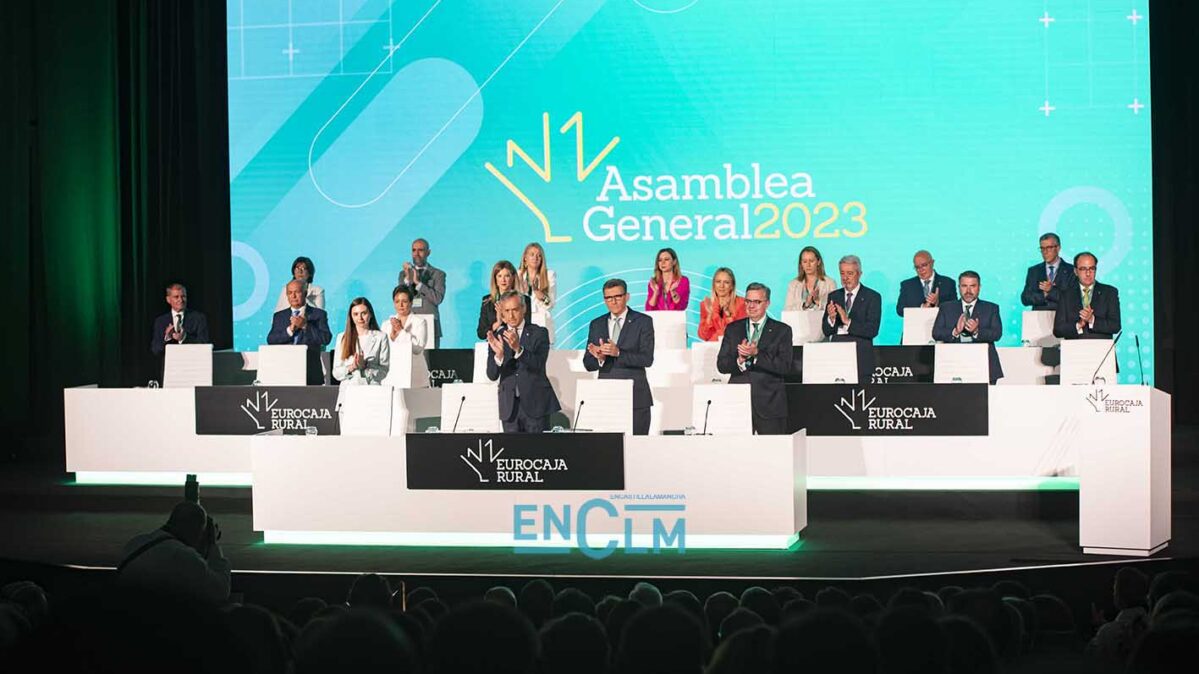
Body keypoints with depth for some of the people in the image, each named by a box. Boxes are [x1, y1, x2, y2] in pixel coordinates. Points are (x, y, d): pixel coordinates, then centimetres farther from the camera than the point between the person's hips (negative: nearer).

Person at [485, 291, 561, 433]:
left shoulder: (539, 333, 1)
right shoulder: (497, 336, 7)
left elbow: (538, 365, -14)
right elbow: (492, 375, -2)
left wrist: (518, 349, -30)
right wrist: (499, 355, -22)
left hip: (535, 404, -2)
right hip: (510, 407, 2)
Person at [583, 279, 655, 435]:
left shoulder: (643, 322, 2)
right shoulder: (596, 324, 13)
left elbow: (647, 359, -8)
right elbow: (588, 364, 10)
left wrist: (618, 353, -21)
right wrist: (599, 358, -13)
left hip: (635, 398, -3)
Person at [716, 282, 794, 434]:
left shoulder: (782, 330, 5)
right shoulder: (733, 329, 13)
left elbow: (784, 366, -7)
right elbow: (721, 365, 6)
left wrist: (756, 354, -17)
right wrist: (740, 360, -15)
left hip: (770, 404, -2)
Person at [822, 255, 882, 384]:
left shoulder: (872, 297, 0)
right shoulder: (833, 296, 12)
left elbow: (873, 330, -11)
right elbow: (826, 331, 7)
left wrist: (848, 321, -21)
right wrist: (831, 318, -14)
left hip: (861, 360, -3)